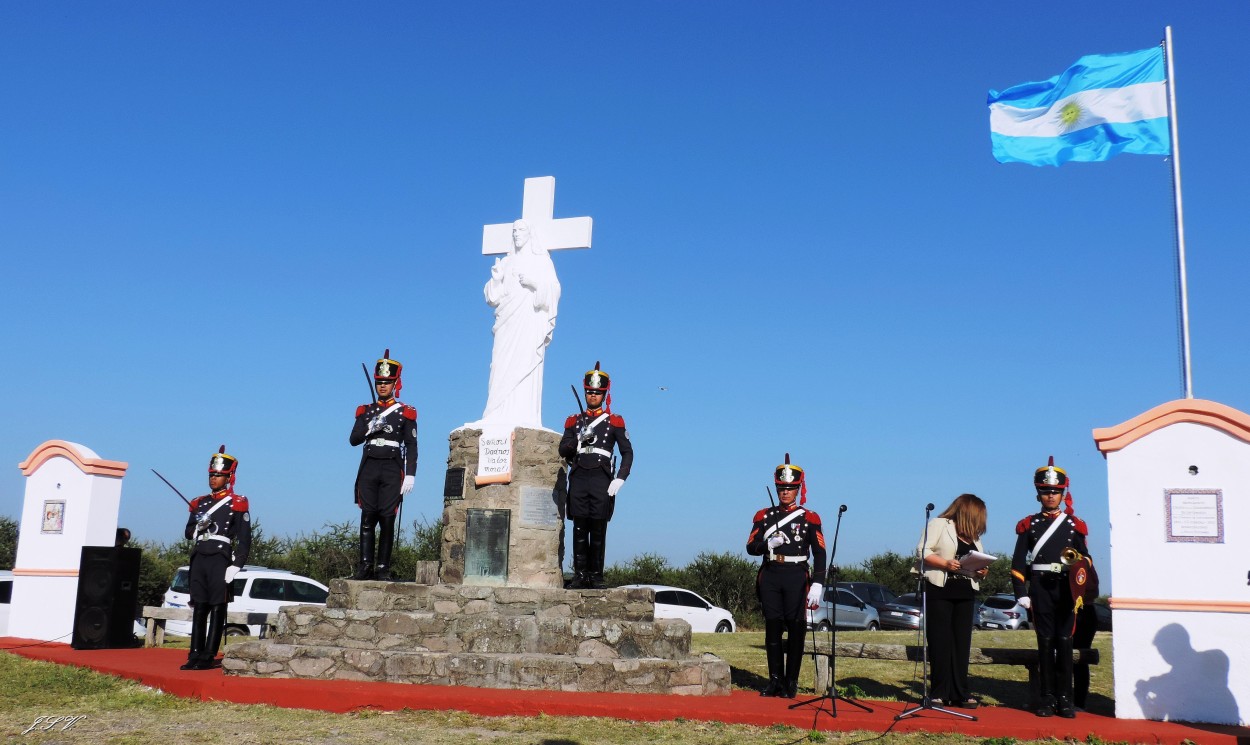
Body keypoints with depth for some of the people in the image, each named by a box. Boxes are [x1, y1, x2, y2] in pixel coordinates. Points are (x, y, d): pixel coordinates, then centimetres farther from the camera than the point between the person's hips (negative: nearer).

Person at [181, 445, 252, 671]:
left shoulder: (237, 504, 0)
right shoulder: (200, 503, 16)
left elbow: (244, 539, -4)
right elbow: (188, 532, 19)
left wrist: (236, 566, -13)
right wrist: (198, 527, -4)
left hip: (220, 560, -5)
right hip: (198, 559, 5)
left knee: (217, 609, -2)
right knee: (198, 608, 7)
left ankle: (209, 656, 0)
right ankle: (195, 654, 12)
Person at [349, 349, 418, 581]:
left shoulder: (406, 413, 5)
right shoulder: (365, 411, 14)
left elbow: (411, 447, 1)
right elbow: (353, 440, 7)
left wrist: (410, 475, -8)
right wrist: (370, 428, -12)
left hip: (392, 470, -2)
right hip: (369, 469, 3)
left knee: (387, 519, -4)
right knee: (367, 518, -1)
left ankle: (383, 569, 0)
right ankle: (365, 567, 0)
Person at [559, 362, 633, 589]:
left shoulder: (614, 421, 10)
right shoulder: (573, 421, 15)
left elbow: (627, 452, 6)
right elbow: (563, 451, 9)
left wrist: (620, 479, -6)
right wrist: (579, 439, -10)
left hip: (602, 480, -2)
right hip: (578, 479, 2)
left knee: (599, 530, -1)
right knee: (579, 529, 0)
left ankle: (596, 576, 4)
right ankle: (580, 575, 3)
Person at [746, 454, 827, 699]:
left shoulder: (810, 518, 3)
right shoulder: (764, 516, 9)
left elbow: (819, 554, -1)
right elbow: (751, 547, 7)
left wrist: (817, 584, -12)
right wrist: (768, 544, -14)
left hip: (797, 577, -2)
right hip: (770, 576, 2)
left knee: (796, 629, 0)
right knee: (772, 627, 3)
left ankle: (792, 681, 8)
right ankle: (775, 679, 12)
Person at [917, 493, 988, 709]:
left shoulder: (974, 535, 21)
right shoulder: (939, 524, 0)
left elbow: (977, 562, 20)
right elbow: (923, 551, -8)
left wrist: (982, 570, -2)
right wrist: (945, 564, -20)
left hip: (965, 593, 6)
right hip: (940, 590, -6)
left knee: (962, 642, 5)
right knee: (940, 642, -3)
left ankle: (960, 693, 9)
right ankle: (939, 693, 1)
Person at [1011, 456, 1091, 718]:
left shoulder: (1074, 525, 10)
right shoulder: (1029, 525, 7)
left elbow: (1085, 559, 11)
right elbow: (1018, 563, 3)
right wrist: (1021, 594, -5)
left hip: (1066, 588, 1)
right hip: (1040, 589, 0)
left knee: (1065, 642, 0)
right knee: (1045, 642, 2)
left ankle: (1065, 699, 5)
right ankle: (1047, 698, 7)